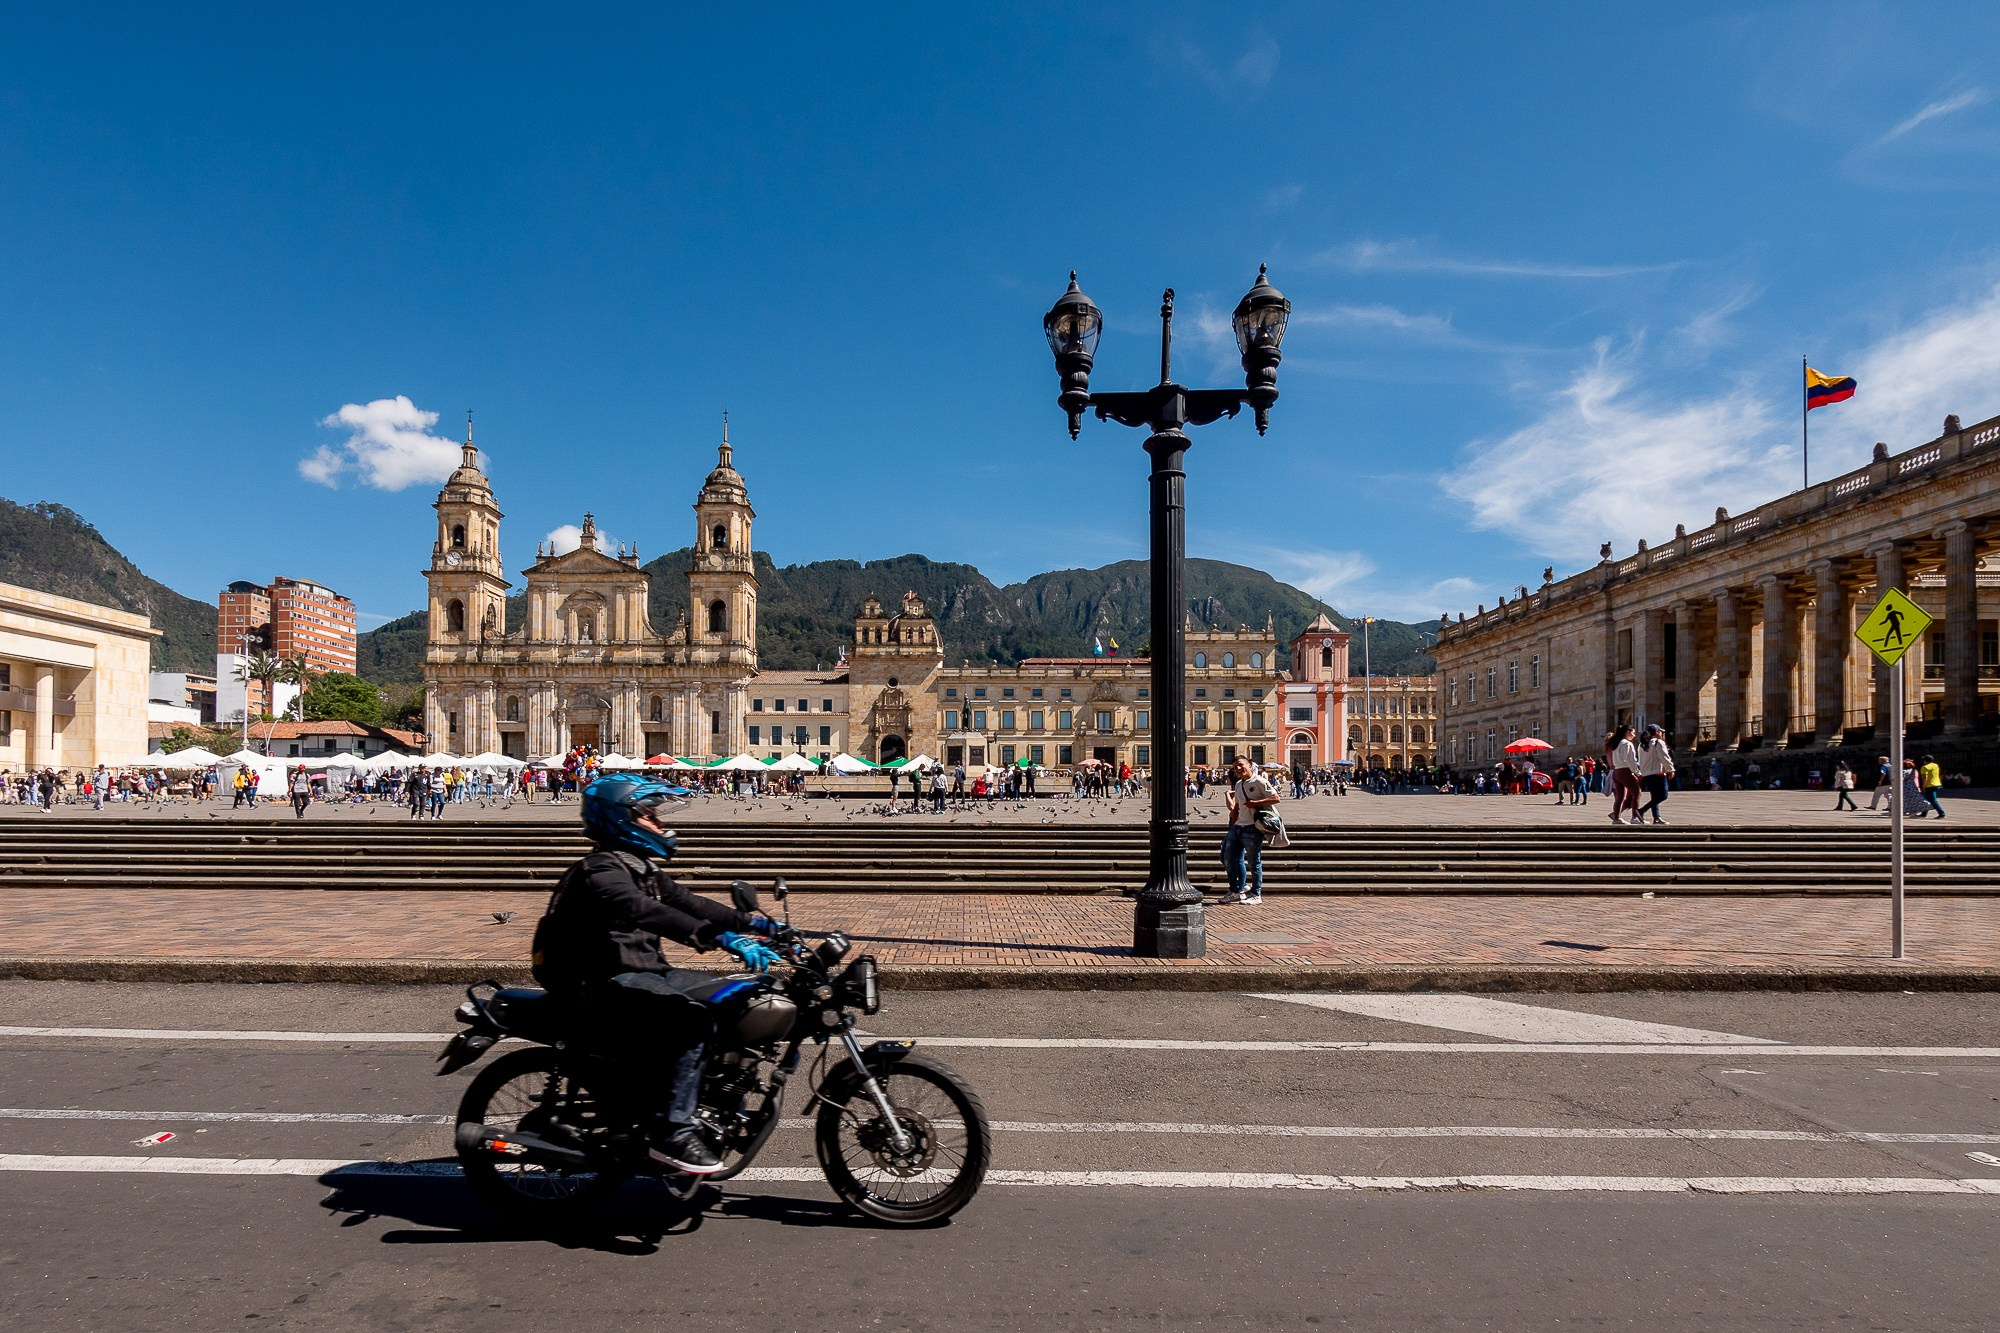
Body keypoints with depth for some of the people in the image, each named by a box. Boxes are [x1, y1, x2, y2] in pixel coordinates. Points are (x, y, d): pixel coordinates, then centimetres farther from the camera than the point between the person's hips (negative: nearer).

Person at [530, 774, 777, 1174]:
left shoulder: (642, 868, 16)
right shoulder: (601, 869, -16)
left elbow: (686, 903, 15)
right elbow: (643, 912, -34)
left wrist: (750, 922, 2)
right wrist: (719, 937, -44)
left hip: (645, 969, 10)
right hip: (604, 982, -10)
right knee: (691, 1017, -30)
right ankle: (670, 1131, -23)